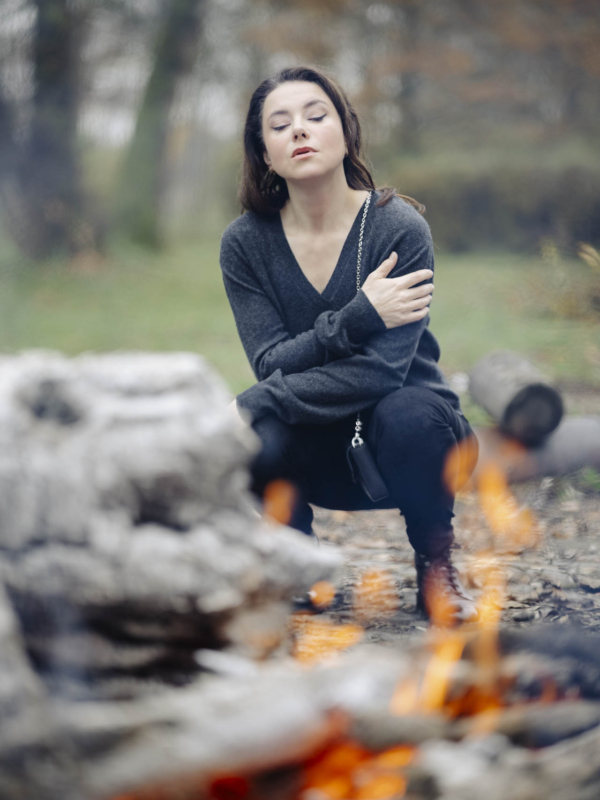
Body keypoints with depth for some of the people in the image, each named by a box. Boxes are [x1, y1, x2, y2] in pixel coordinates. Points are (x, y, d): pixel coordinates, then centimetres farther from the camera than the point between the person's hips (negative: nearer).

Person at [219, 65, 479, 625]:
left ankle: (435, 564, -6)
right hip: (321, 457, 2)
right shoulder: (246, 242, -7)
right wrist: (358, 318, -30)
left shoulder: (399, 227, -16)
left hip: (403, 440, -1)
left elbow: (382, 369, -24)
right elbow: (272, 364, -14)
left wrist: (255, 404, -32)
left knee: (409, 412, -36)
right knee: (253, 441, -30)